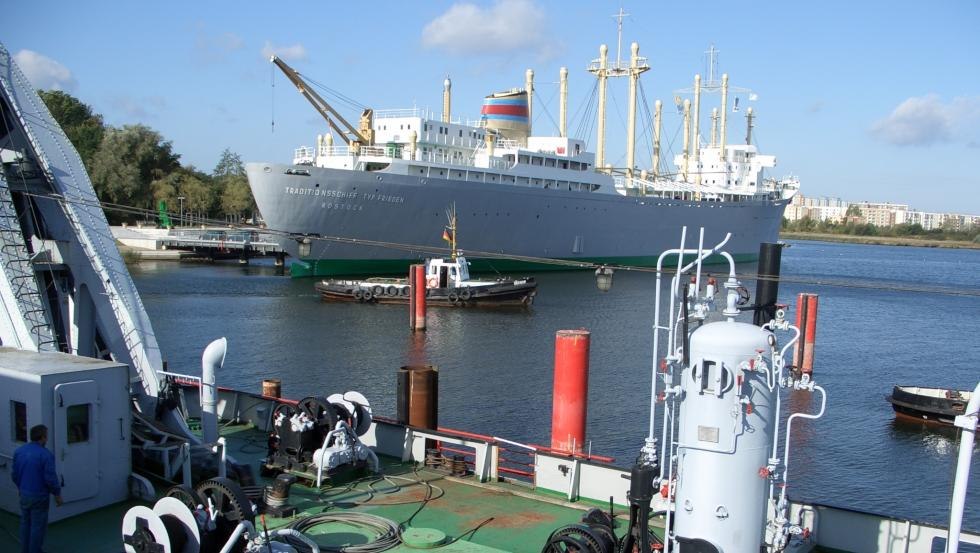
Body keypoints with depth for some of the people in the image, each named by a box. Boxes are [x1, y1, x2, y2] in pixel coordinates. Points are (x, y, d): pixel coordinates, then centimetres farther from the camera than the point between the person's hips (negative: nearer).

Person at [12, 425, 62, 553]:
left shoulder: (19, 451, -2)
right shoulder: (46, 454, -22)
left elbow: (15, 474, 6)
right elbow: (50, 478, -21)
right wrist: (57, 494, -7)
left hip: (24, 493, 6)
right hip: (39, 495, -6)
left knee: (25, 523, 19)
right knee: (38, 525, 6)